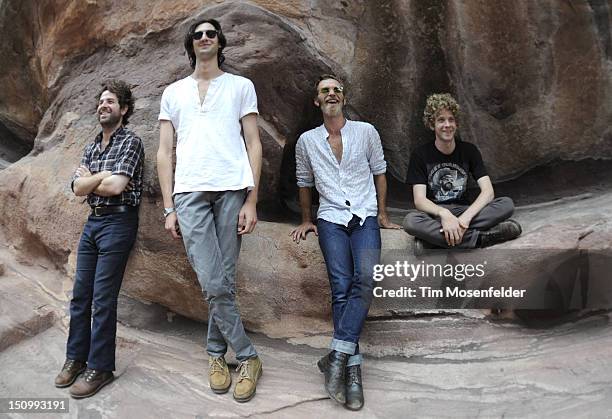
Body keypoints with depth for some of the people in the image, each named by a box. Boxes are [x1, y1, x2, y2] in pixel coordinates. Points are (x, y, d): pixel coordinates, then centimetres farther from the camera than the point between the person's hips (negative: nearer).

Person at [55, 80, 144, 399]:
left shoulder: (131, 142, -7)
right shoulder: (92, 147, 16)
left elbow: (116, 186, -19)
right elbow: (77, 189, 5)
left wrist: (89, 178, -2)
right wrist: (103, 176, -9)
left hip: (117, 223, -7)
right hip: (92, 222, 7)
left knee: (103, 299, -4)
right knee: (80, 294, 11)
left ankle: (100, 367, 9)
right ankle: (76, 357, 26)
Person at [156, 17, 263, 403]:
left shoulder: (241, 86, 14)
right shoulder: (174, 92, 19)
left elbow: (254, 145, 7)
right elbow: (165, 151, 14)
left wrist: (252, 201, -3)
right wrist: (169, 208, 5)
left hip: (232, 190, -1)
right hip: (189, 192, 1)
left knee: (224, 281, -1)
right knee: (213, 284, -8)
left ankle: (216, 353, 20)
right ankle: (248, 356, 10)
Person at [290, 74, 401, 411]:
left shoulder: (366, 131, 8)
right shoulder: (306, 140, 10)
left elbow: (379, 172, 15)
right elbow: (304, 183, 22)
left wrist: (382, 214, 13)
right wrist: (306, 220, 23)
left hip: (365, 217, 0)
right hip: (331, 219, 0)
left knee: (365, 279, -24)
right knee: (341, 286, -17)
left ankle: (337, 355, -21)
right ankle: (352, 366, -13)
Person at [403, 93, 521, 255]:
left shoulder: (469, 150, 2)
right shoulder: (420, 155, -4)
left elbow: (488, 191, -9)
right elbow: (419, 200, -14)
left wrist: (466, 217, -28)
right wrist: (444, 214, -35)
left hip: (463, 211, 3)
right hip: (434, 215, -2)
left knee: (507, 204, -23)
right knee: (410, 221, -37)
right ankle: (481, 237, -31)